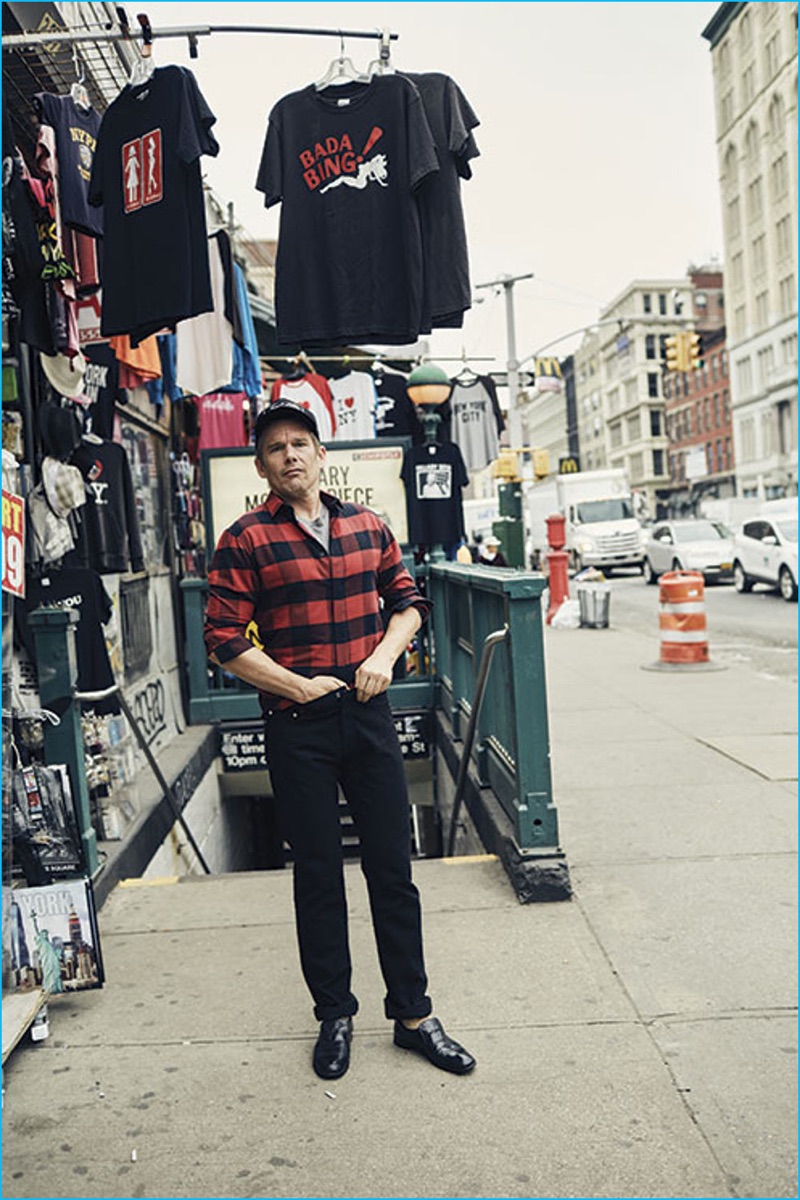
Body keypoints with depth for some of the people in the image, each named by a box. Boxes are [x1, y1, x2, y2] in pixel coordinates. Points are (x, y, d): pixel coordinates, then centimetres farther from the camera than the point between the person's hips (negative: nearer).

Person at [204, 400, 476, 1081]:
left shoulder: (368, 527, 7)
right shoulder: (246, 541, -5)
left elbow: (407, 601, 14)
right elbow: (225, 641, -7)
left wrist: (383, 656, -4)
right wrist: (301, 688, -11)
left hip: (369, 714, 3)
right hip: (297, 726, -3)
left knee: (394, 867, 9)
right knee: (318, 875, 10)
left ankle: (413, 1013, 24)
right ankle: (335, 1015, 27)